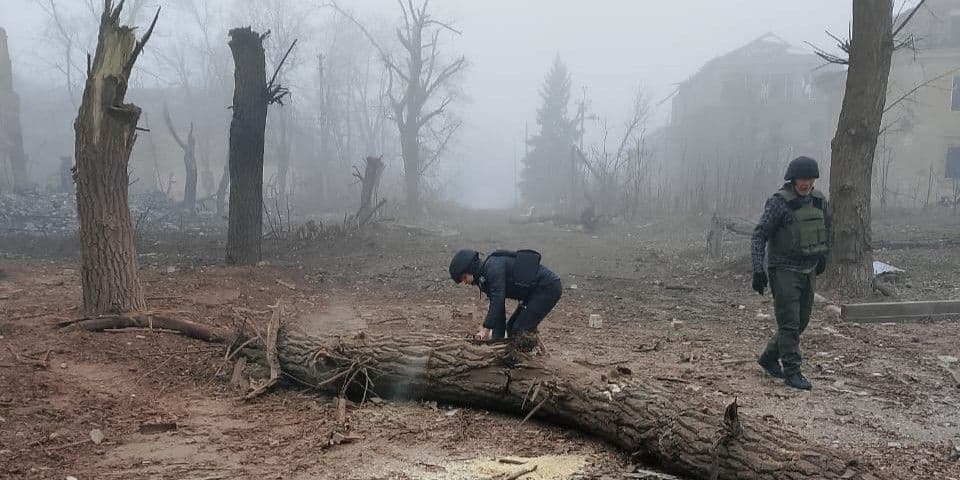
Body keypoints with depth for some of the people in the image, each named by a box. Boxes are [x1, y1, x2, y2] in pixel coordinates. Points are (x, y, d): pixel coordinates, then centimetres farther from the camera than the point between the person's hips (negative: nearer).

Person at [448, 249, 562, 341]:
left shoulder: (493, 266, -17)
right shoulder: (486, 278, 13)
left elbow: (498, 300, -27)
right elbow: (499, 310, 13)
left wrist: (486, 328, -26)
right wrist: (496, 340, 7)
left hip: (548, 287, -10)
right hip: (536, 291, 10)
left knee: (520, 329, -13)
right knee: (512, 327, 11)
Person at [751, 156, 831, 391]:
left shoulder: (819, 200, 5)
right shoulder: (779, 202, -13)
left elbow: (827, 226, 24)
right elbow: (759, 234, -14)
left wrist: (824, 256, 26)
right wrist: (758, 269, -21)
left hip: (808, 272, 7)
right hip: (784, 271, -7)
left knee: (801, 322, 12)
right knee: (790, 323, -8)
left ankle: (769, 359, 27)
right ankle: (792, 372, -1)